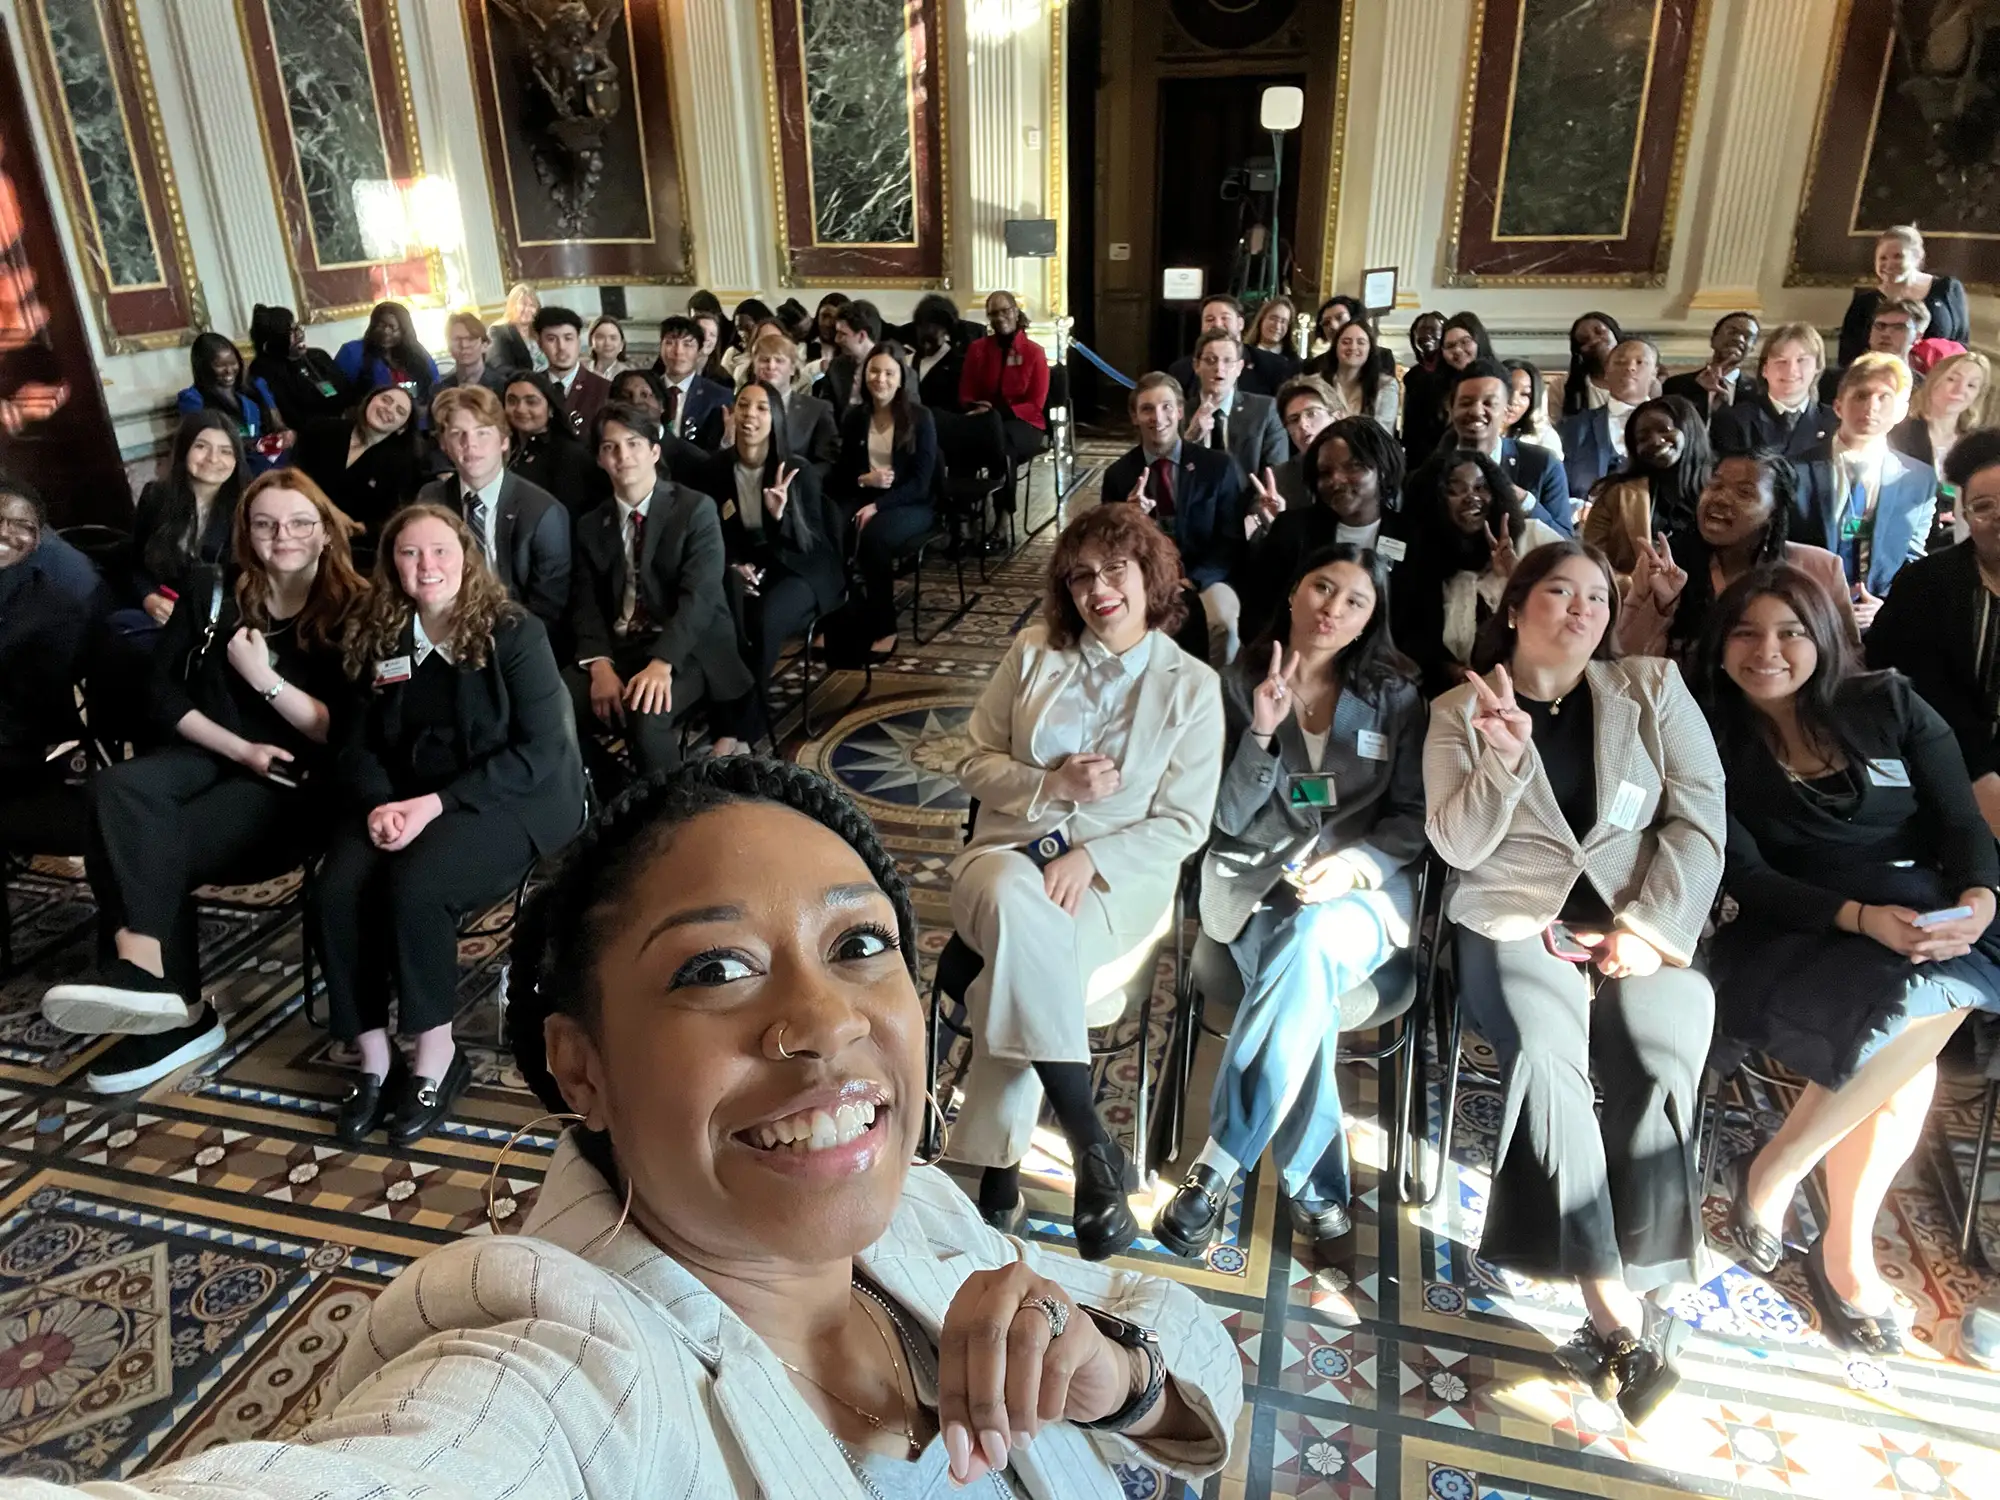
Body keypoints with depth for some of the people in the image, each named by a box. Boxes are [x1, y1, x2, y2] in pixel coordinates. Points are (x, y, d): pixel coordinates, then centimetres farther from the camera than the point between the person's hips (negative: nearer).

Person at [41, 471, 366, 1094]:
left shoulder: (353, 613, -4)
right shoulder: (213, 593, 8)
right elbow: (164, 693, 7)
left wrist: (265, 678, -18)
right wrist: (240, 747, -8)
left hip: (296, 782, -4)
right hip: (207, 755, 5)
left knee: (131, 847, -26)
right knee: (118, 789, -29)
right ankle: (158, 987, -32)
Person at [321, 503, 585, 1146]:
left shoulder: (514, 632, -5)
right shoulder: (377, 639, 11)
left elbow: (538, 751, -13)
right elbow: (355, 744, 11)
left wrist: (436, 803, -20)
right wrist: (379, 804, -12)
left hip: (505, 801, -4)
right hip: (399, 801, 5)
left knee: (414, 887, -31)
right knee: (336, 893, -23)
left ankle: (436, 1054, -10)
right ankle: (373, 1060, -7)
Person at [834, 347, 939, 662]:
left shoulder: (920, 418, -5)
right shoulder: (853, 417, 8)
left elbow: (921, 482, -10)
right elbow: (841, 473, 11)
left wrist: (878, 505, -22)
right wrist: (864, 479, -13)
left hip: (912, 504, -3)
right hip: (863, 498, 4)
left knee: (874, 536, -35)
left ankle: (883, 628, -21)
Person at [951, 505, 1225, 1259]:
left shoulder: (1191, 686, 2)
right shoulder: (1034, 653, 8)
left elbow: (1182, 825, -2)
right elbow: (976, 763, 8)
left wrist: (1089, 858, -17)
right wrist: (1052, 784, -12)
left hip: (1118, 877, -1)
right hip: (1010, 847, 2)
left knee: (1019, 964, -33)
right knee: (1016, 908, -36)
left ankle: (999, 1163, -17)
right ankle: (1094, 1149, -29)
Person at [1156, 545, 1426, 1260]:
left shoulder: (1395, 695, 6)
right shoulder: (1239, 683, 3)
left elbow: (1414, 818, 4)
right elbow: (1227, 820, -1)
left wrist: (1355, 862, -16)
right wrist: (1261, 734, -17)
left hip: (1360, 889, 1)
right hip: (1256, 881, 0)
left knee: (1311, 943, -35)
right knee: (1307, 985, -33)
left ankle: (1216, 1168, -27)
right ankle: (1313, 1180, -18)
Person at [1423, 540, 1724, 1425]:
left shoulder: (1652, 688, 9)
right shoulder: (1460, 710, 6)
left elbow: (1699, 818, 4)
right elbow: (1458, 845, -2)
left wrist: (1650, 924, -8)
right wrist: (1507, 755, -18)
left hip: (1636, 922, 2)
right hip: (1513, 919, -1)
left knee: (1657, 1058, -27)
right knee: (1544, 1049, -29)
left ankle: (1650, 1297, -17)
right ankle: (1617, 1306, -23)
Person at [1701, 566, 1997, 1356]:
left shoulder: (1889, 705, 8)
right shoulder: (1712, 741, 2)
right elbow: (1746, 877, -5)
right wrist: (1862, 918, -20)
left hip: (1933, 921, 2)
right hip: (1799, 934, -2)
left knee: (1912, 1021, -33)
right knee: (1908, 1036, -32)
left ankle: (1772, 1173, -13)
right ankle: (1847, 1252, -13)